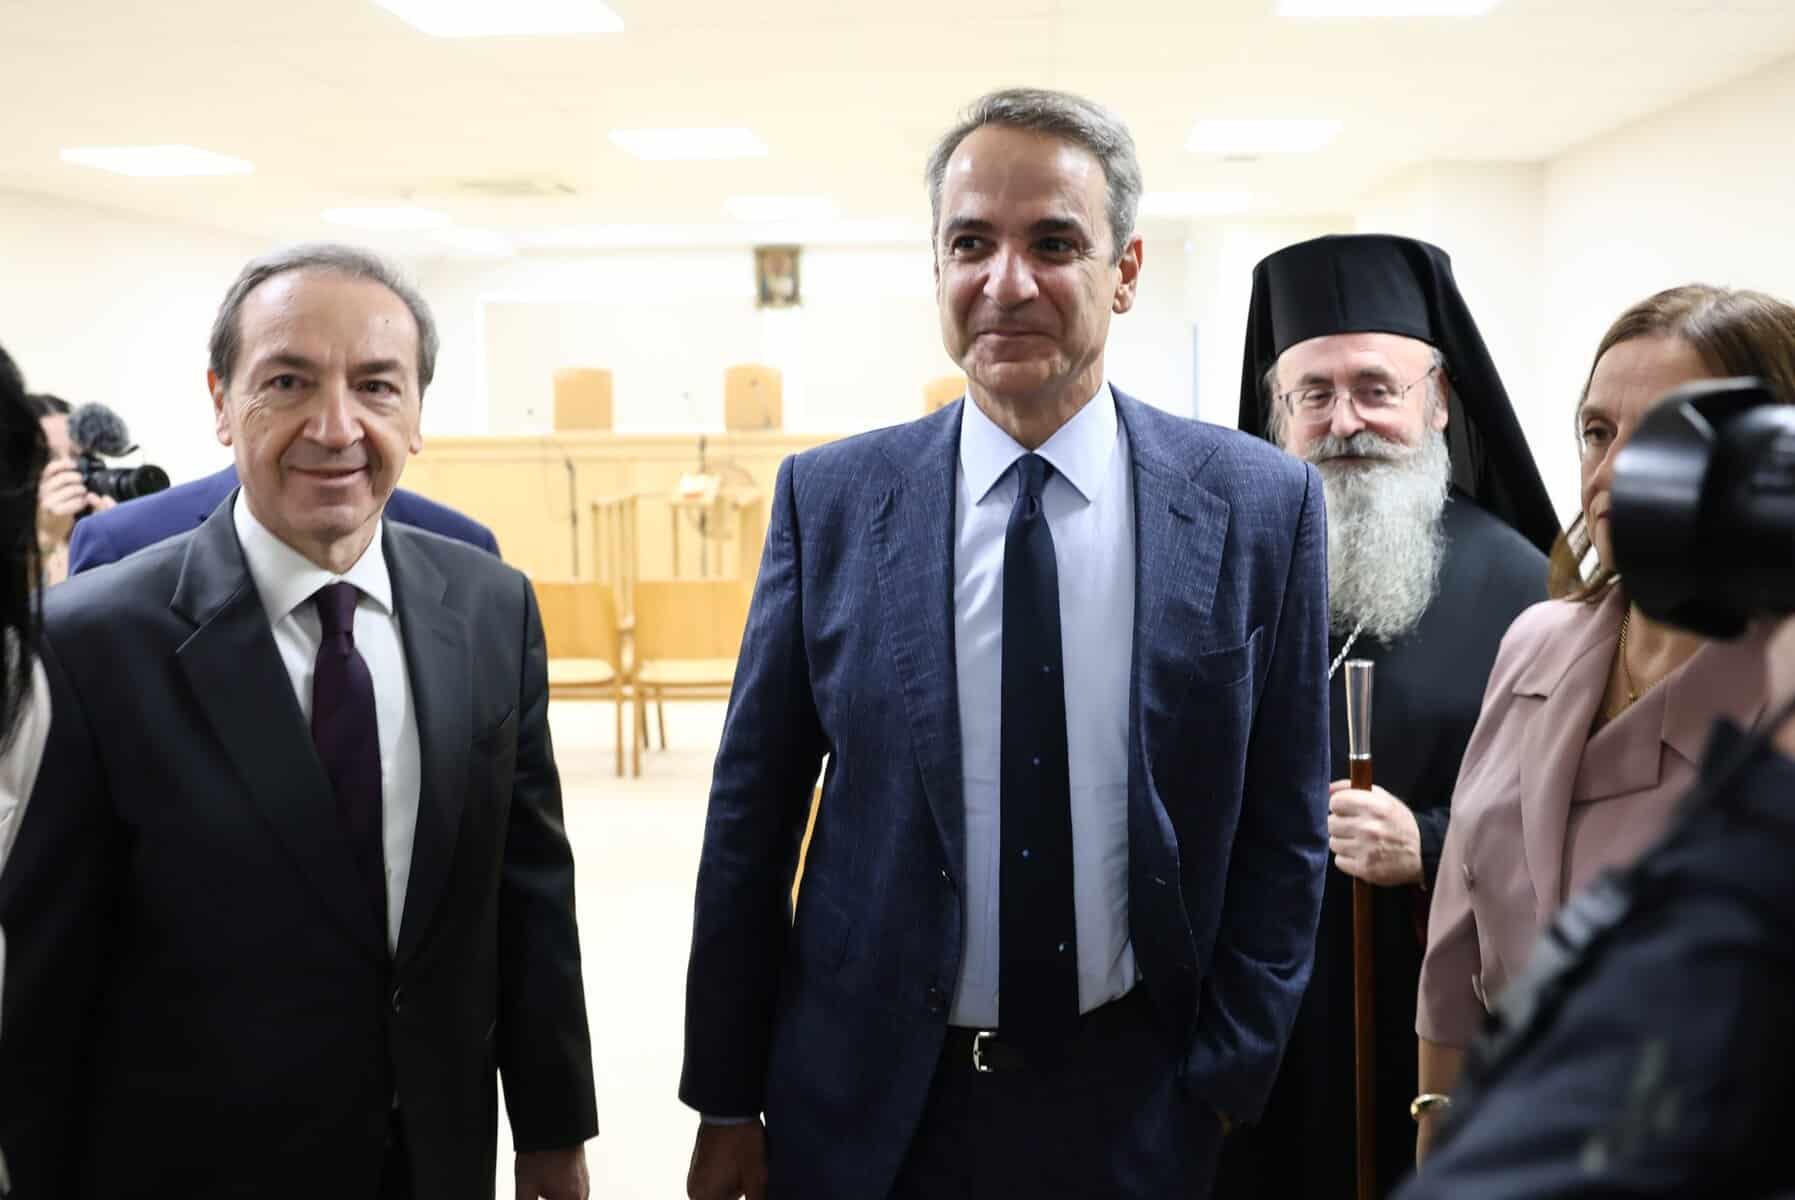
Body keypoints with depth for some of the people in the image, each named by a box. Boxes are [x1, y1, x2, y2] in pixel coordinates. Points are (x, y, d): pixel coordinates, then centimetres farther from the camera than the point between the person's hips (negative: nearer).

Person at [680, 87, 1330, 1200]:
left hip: (1135, 1107, 0)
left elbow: (1283, 829, -1)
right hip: (869, 1105, 1)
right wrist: (727, 1102, 1)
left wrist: (1229, 1077, -3)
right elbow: (752, 817, -1)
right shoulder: (830, 500, -5)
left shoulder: (1261, 504, -6)